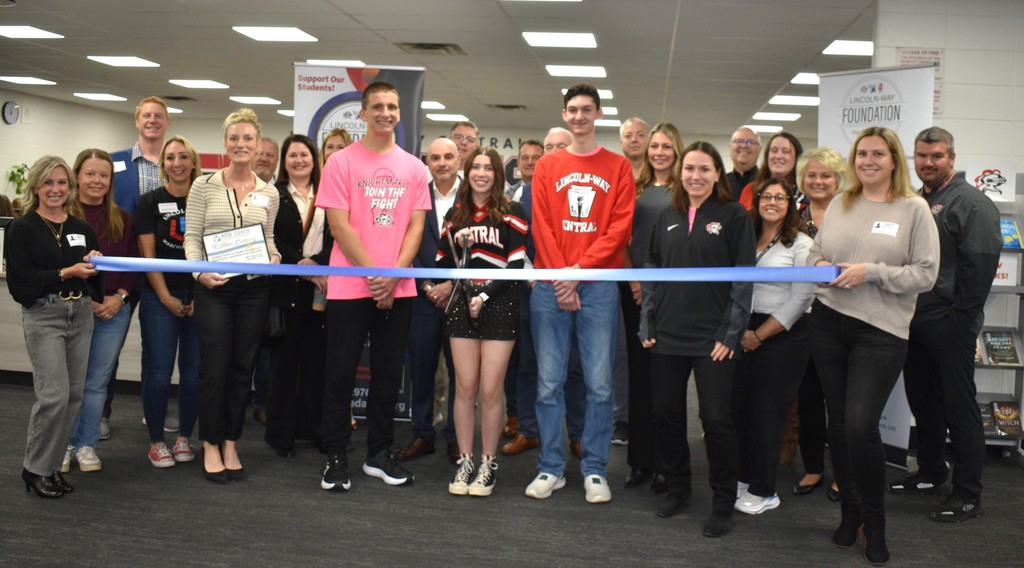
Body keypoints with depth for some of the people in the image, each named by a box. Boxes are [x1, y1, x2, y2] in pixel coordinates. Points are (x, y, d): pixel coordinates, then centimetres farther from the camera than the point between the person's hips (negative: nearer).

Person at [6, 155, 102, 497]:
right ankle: (34, 469, 5)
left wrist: (94, 265, -2)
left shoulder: (81, 229, 12)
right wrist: (66, 273, -17)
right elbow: (19, 281, -11)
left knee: (74, 395, 5)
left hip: (81, 315, 6)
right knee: (54, 395, -12)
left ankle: (52, 465, 18)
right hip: (43, 316, -6)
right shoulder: (22, 228, -3)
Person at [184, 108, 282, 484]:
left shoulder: (269, 194, 8)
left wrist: (274, 258, -7)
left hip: (253, 288, 3)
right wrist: (200, 272, -15)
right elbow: (191, 237, 0)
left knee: (243, 367, 7)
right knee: (215, 366, -2)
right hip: (213, 288, -2)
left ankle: (231, 445, 20)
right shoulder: (204, 186, 1)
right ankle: (211, 446, 14)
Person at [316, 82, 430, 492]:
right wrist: (373, 274, -12)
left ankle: (379, 454, 21)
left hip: (398, 289, 3)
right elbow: (339, 226, -7)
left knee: (389, 374, 9)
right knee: (341, 373, 2)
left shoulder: (413, 168, 9)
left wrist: (393, 275, -8)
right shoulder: (341, 162, 0)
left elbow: (415, 227, 5)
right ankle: (336, 457, 13)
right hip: (349, 286, -3)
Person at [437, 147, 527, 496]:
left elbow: (517, 264, -6)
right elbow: (443, 263, 13)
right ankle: (464, 462, 14)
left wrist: (486, 294, -13)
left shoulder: (510, 212, 1)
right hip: (463, 306, 3)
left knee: (490, 391, -3)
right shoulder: (455, 214, 13)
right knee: (465, 388, 4)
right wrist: (455, 244, -6)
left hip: (499, 306, -3)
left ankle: (488, 464, 11)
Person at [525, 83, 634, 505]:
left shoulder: (618, 167, 8)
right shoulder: (547, 166, 12)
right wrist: (560, 279, -7)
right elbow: (541, 226, 4)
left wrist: (579, 269, -10)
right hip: (550, 284, 1)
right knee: (549, 382, 2)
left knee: (599, 383, 0)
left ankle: (595, 470, 10)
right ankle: (550, 468, 12)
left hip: (598, 284, -1)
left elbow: (620, 227, -1)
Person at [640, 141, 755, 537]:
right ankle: (677, 487, 28)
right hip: (668, 336, 5)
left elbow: (743, 278, -5)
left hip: (713, 337, -4)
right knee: (665, 413, 9)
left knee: (716, 418, -3)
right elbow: (652, 272, 14)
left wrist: (731, 334, -10)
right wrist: (647, 325, 7)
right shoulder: (667, 217, 12)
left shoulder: (734, 216, -2)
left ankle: (723, 503, 13)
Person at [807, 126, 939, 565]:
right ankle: (850, 511, 29)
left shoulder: (914, 209, -3)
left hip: (881, 331, -4)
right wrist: (819, 267, -5)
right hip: (829, 322, 4)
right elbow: (815, 252, 17)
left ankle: (875, 521, 13)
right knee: (838, 422, 10)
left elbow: (925, 274, -7)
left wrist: (872, 273, -17)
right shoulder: (840, 204, 10)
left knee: (860, 425, -11)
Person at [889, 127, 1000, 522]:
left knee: (959, 409, -2)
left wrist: (959, 319, -18)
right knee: (922, 402, 16)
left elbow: (980, 266, -17)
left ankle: (967, 496, 7)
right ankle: (930, 475, 31)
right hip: (914, 323, 8)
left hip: (949, 326, -8)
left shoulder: (971, 204, -9)